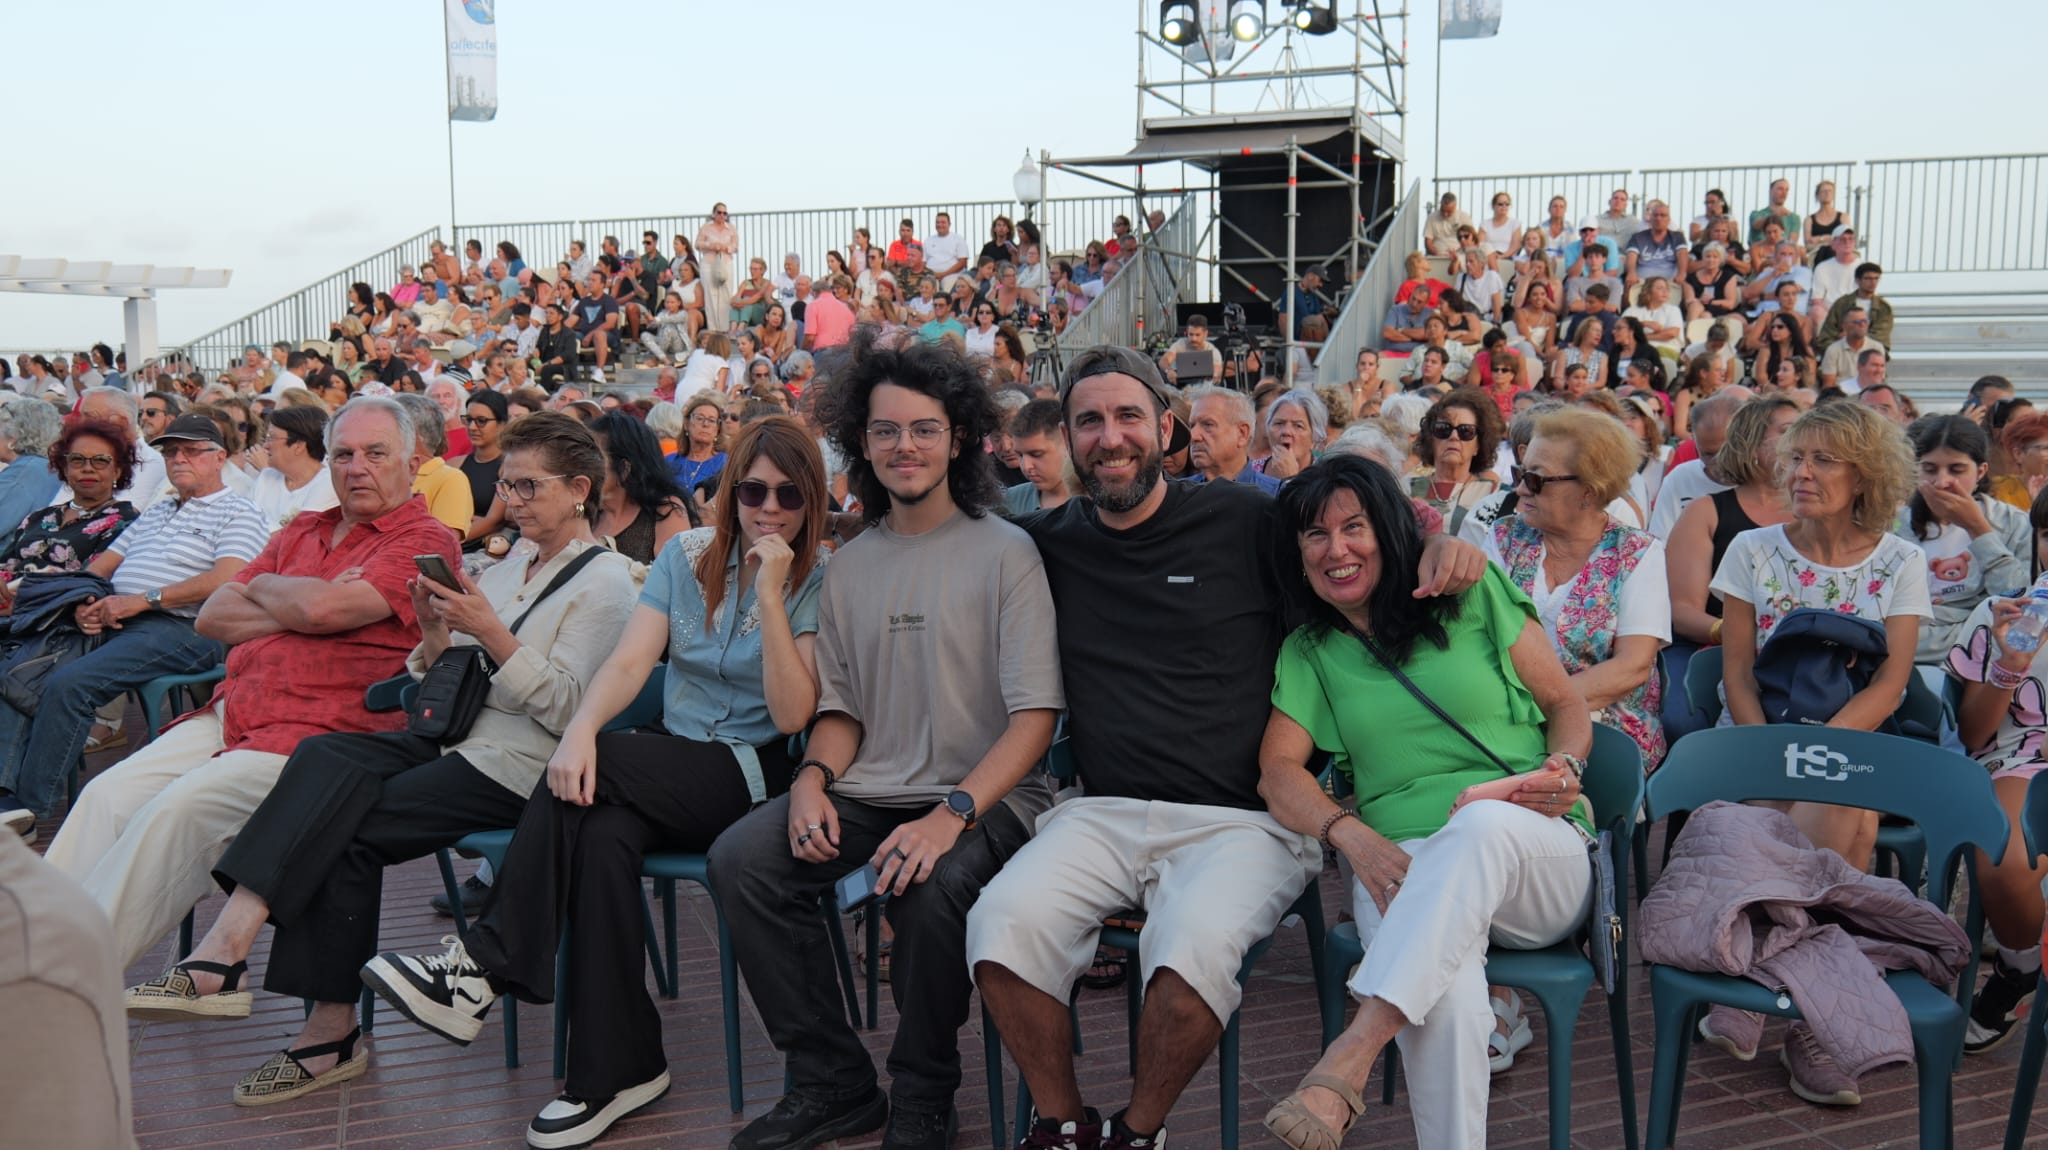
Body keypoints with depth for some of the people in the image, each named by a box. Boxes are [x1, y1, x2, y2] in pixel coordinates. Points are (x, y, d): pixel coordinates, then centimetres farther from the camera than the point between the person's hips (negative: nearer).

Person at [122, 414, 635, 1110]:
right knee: (324, 756, -20)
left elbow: (564, 707, -14)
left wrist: (491, 633, -20)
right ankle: (225, 951, -29)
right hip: (460, 739, 7)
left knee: (350, 828, -21)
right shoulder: (509, 566, 20)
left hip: (520, 765, -7)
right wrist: (436, 638, -4)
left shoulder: (604, 582, -4)